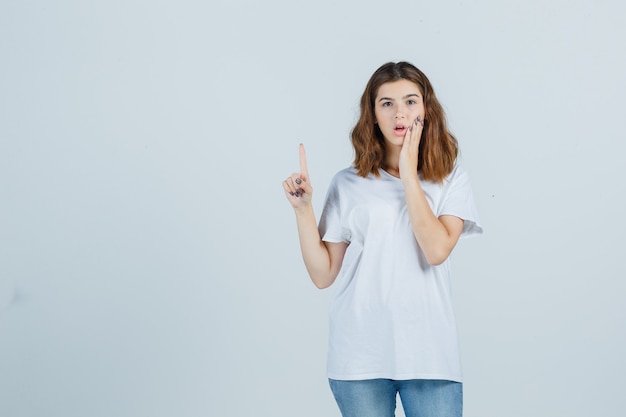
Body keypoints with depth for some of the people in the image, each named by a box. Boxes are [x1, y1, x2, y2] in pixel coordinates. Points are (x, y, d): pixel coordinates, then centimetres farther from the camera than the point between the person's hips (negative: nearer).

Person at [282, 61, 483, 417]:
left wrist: (409, 174, -8)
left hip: (430, 356, 0)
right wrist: (303, 209, -7)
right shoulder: (348, 184, 5)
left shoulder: (451, 179, 4)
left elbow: (437, 250, -14)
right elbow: (323, 275, 3)